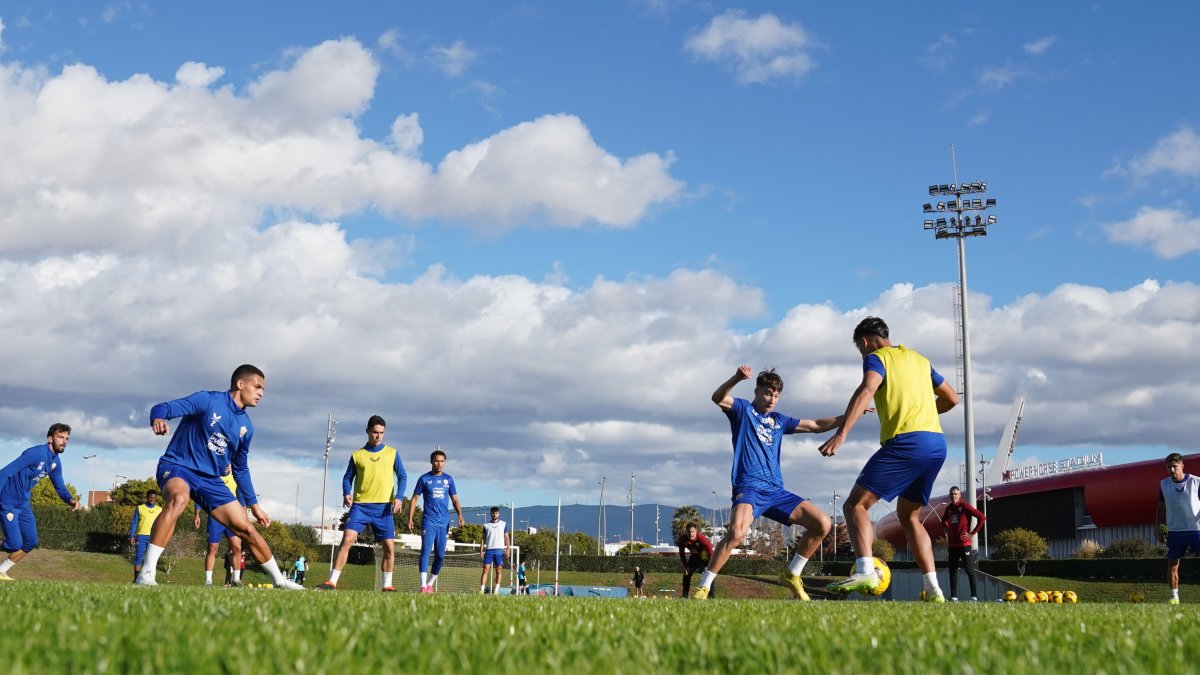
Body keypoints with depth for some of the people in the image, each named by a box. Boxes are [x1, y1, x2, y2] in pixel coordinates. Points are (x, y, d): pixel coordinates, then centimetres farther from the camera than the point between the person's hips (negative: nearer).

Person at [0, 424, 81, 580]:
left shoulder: (56, 462, 3)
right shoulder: (36, 453, -23)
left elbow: (60, 487, 11)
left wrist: (71, 500, -12)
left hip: (23, 504, 9)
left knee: (31, 542, 8)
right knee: (15, 544, -12)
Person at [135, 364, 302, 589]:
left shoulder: (246, 426, 9)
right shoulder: (208, 400, -10)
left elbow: (240, 469, 20)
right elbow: (164, 408, -20)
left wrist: (254, 505, 19)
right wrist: (158, 418, -45)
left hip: (210, 479, 6)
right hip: (177, 466, -6)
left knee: (247, 529, 4)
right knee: (178, 499, -40)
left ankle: (279, 580, 22)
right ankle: (146, 573, -40)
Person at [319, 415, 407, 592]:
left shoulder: (392, 453, 7)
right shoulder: (357, 455, 8)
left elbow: (402, 477, 7)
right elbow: (348, 478, 12)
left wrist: (398, 497, -8)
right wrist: (346, 494, -8)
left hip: (383, 507, 1)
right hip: (360, 506, -1)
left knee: (389, 547, -2)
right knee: (347, 540, -15)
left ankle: (387, 586, 11)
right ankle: (332, 582, -14)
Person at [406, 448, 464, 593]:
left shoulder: (448, 479, 11)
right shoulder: (424, 479, 3)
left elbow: (455, 500, 14)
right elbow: (414, 499, 6)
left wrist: (460, 514, -3)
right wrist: (410, 519, -2)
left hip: (444, 523, 3)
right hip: (429, 522, -3)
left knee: (440, 555, 4)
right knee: (426, 551, -16)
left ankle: (430, 583, 20)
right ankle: (423, 585, -21)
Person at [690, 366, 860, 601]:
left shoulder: (779, 421, 22)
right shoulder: (743, 409, 6)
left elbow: (817, 426, 27)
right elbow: (718, 398, -15)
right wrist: (737, 378, -34)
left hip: (776, 491, 7)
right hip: (749, 488, -7)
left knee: (822, 524, -3)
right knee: (737, 532, -33)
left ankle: (792, 575, 15)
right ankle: (702, 588, -20)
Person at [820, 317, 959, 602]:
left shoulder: (877, 357, 3)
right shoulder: (920, 359, 24)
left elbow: (867, 390, -18)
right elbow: (952, 399, 28)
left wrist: (841, 434, -28)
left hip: (905, 442, -7)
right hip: (937, 443, 7)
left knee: (855, 505, -5)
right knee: (909, 516, 19)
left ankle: (865, 571, -26)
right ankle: (933, 590, 11)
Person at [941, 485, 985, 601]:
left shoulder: (965, 506, -8)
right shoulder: (948, 508, 10)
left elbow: (982, 517, -14)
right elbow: (944, 521, 32)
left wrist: (972, 533, -13)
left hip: (964, 544, -6)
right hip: (952, 545, 6)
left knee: (969, 570, -6)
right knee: (953, 570, 7)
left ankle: (974, 596, -4)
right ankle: (954, 596, 11)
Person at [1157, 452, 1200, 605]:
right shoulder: (1164, 484, 5)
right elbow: (1161, 506, 15)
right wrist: (1159, 526, 11)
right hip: (1174, 531, 3)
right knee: (1172, 564, 2)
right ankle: (1174, 597, 11)